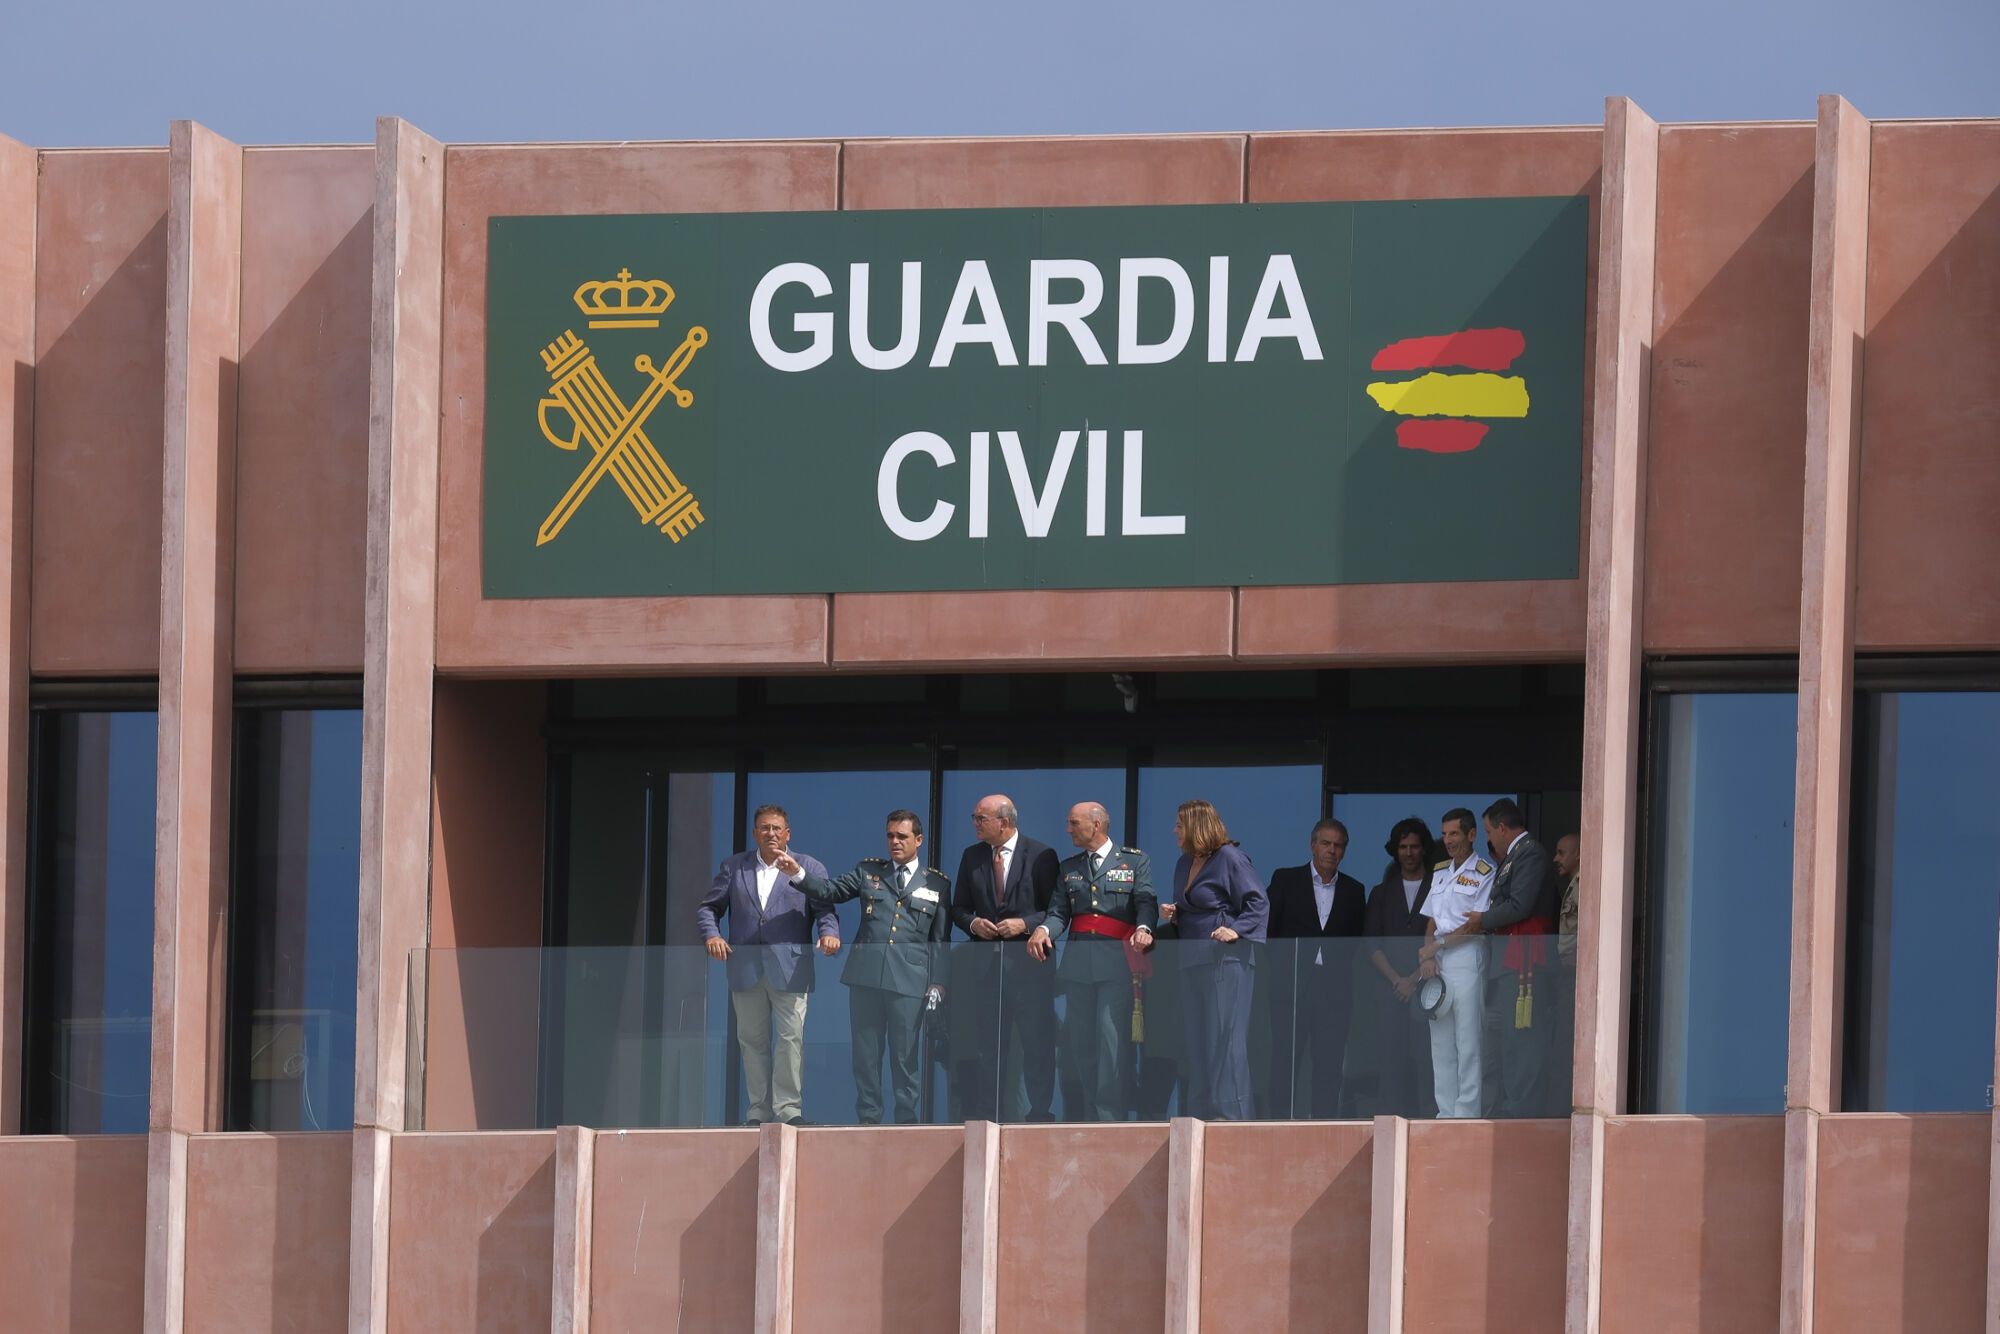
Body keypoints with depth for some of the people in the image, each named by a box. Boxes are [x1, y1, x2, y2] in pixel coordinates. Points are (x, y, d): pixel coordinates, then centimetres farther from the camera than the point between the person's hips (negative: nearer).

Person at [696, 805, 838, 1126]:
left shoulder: (809, 868, 9)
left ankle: (787, 1106, -7)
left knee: (791, 1037, -10)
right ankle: (759, 1110, 11)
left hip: (789, 970, -3)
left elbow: (825, 909, 1)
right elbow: (708, 907, 14)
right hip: (745, 968, 3)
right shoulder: (734, 867, 14)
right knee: (752, 1040, 6)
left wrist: (829, 932, -21)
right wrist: (711, 934, -6)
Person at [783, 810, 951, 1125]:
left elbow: (940, 938, 8)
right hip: (867, 974, 2)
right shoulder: (868, 871, 14)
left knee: (906, 1052, 0)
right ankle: (868, 1119, 8)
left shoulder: (937, 883, 10)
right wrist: (798, 874, -10)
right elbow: (830, 891, 6)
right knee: (865, 1050, 3)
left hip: (909, 978, -2)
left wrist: (937, 982, 1)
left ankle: (906, 1119, 6)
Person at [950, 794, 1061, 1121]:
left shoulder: (1040, 856, -1)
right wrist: (973, 923, -6)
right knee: (986, 1045, 3)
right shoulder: (972, 857, 11)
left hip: (1028, 961, -4)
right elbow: (959, 909, 15)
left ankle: (1040, 1114, 4)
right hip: (986, 964, 4)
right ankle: (985, 1115, 5)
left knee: (1038, 1042, -1)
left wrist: (1024, 924, -15)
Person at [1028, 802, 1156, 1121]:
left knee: (1112, 1038, -11)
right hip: (1079, 962, 5)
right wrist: (1043, 930, -11)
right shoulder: (1069, 868, 19)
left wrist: (1144, 929, -26)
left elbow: (1146, 904, -4)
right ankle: (1089, 1117, 10)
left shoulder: (1135, 862, 7)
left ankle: (1109, 1115, -11)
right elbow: (1059, 911, 11)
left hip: (1117, 961, -5)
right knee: (1081, 1040, 5)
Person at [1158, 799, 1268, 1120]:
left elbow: (1259, 902, -11)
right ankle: (1203, 1112, 11)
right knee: (1198, 1038, 8)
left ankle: (1229, 1110, -10)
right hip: (1195, 960, 9)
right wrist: (1172, 915, 6)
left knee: (1224, 1033, -10)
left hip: (1226, 958, -9)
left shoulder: (1229, 858, -8)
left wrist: (1237, 930, -23)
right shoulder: (1185, 864, 16)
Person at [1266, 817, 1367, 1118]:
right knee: (1286, 1061, -4)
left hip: (1334, 989, 2)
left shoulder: (1354, 891, 12)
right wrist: (1279, 970, -2)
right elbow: (1267, 930, 5)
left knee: (1329, 1065, -1)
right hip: (1292, 985, -2)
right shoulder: (1286, 880, 6)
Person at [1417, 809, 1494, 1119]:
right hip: (1437, 963, 7)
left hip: (1467, 957, -7)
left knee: (1468, 1043, -8)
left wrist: (1436, 946, -9)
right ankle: (1446, 1113, 10)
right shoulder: (1440, 872, 18)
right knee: (1440, 1043, 7)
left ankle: (1467, 1113, -9)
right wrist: (1427, 956, 1)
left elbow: (1477, 925, -10)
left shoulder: (1484, 873, -4)